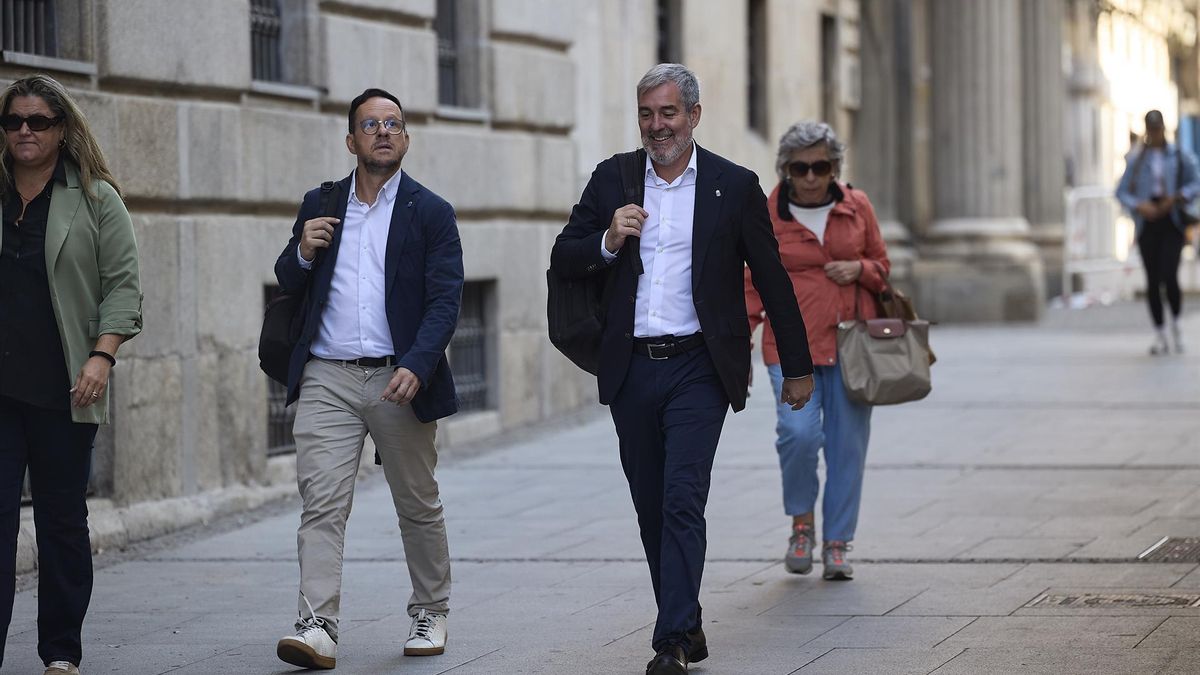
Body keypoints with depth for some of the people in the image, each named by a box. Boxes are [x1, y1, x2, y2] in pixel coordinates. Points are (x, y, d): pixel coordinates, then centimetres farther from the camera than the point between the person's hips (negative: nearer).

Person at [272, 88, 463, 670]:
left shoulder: (430, 213, 2)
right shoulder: (320, 206, 11)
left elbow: (444, 300, -6)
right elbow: (288, 285, 18)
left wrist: (416, 367, -21)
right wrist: (303, 252, -5)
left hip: (399, 380, -1)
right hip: (326, 379, 1)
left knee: (419, 506, 11)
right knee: (321, 504, -9)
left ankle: (430, 614, 26)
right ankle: (316, 627, -15)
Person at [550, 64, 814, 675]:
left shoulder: (734, 186, 1)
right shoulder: (611, 179, 8)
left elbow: (773, 281, 5)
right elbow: (563, 260, 9)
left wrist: (798, 367, 8)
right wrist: (609, 241, -12)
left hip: (697, 370, -4)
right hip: (632, 369, 4)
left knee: (682, 502, -13)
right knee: (652, 509, 10)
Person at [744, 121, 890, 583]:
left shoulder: (857, 208, 7)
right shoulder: (766, 216, 1)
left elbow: (881, 265, 18)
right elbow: (752, 285, 4)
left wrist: (859, 269, -6)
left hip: (850, 342, 2)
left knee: (847, 444, 0)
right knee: (798, 432, -19)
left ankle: (837, 545, 11)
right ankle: (801, 524, 4)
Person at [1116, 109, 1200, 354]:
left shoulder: (1179, 156, 5)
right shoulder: (1136, 159, 6)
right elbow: (1121, 192, 5)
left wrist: (1176, 198, -12)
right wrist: (1138, 205, -14)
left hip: (1172, 223, -1)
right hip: (1147, 223, 1)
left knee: (1169, 276, -14)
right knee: (1152, 280, 1)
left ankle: (1176, 324, 11)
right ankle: (1160, 337, 10)